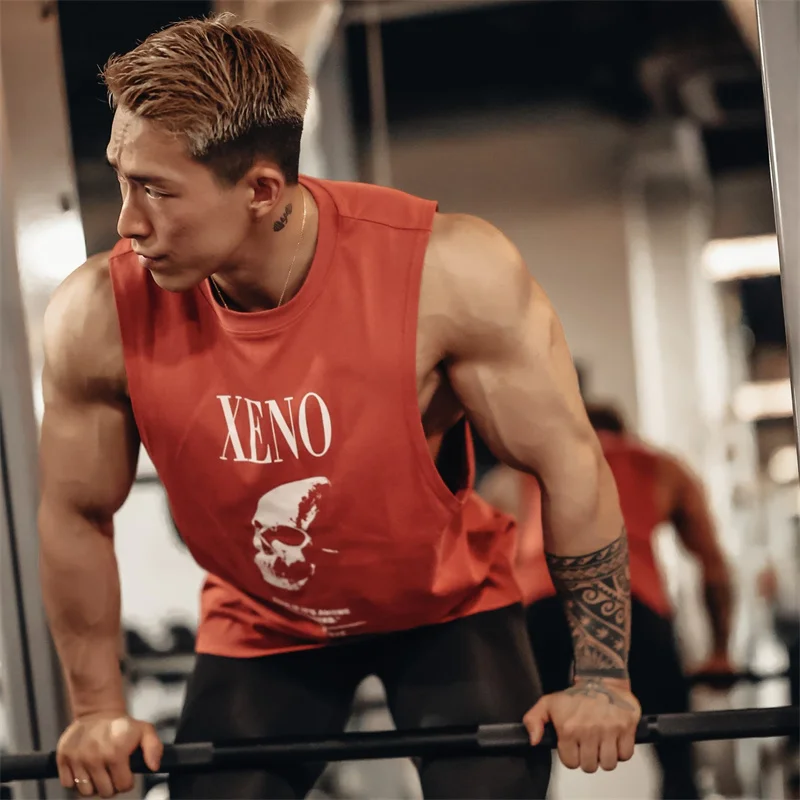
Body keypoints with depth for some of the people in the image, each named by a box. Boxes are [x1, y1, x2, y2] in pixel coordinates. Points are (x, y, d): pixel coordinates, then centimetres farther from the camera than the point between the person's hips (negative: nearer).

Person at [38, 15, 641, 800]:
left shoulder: (446, 271, -30)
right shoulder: (98, 316, -24)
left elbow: (568, 461, -19)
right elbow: (76, 514, -7)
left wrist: (601, 677, -15)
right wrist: (98, 709, -1)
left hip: (449, 605, -1)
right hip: (256, 628, 2)